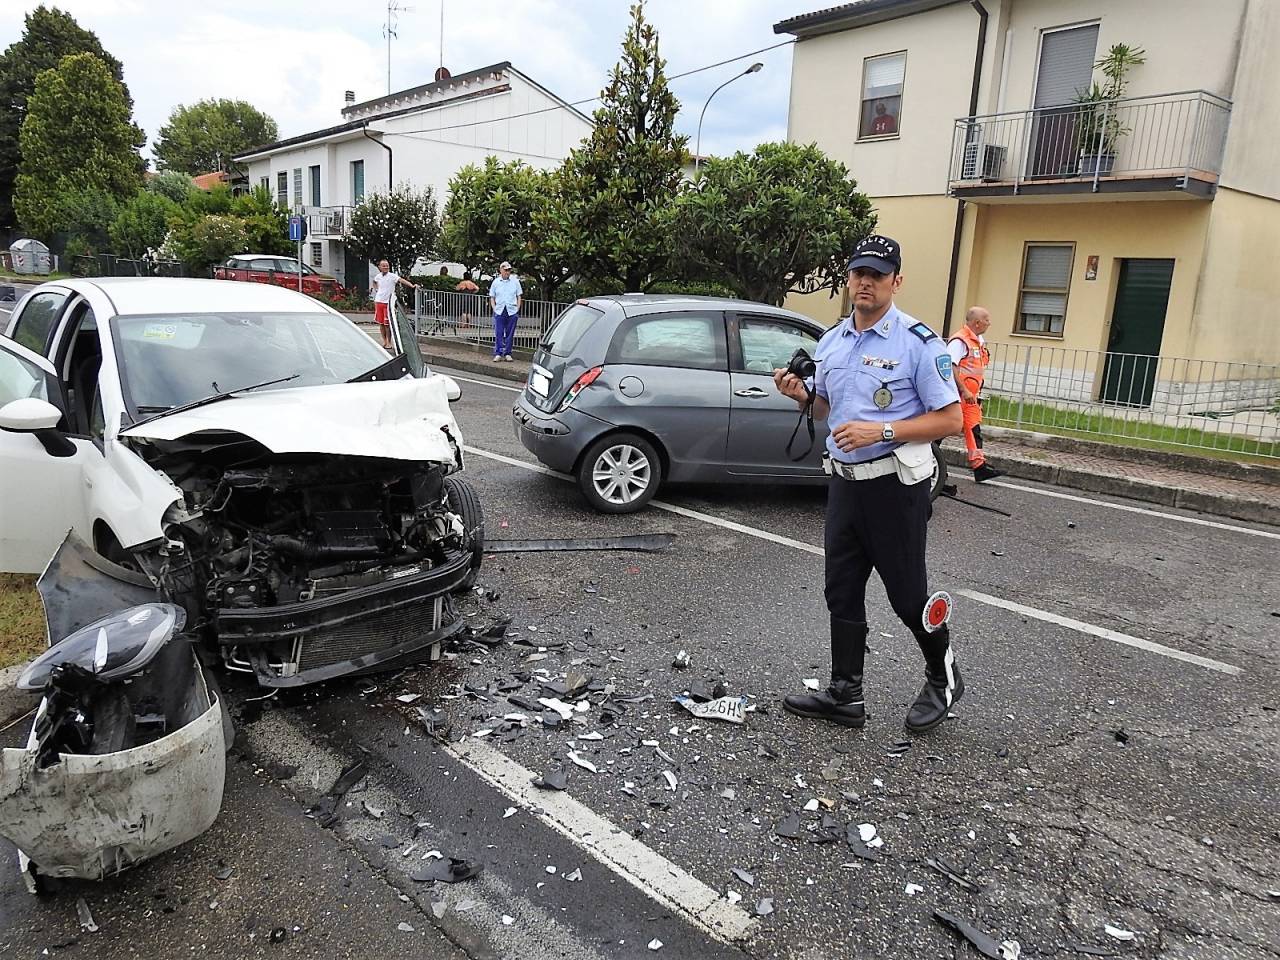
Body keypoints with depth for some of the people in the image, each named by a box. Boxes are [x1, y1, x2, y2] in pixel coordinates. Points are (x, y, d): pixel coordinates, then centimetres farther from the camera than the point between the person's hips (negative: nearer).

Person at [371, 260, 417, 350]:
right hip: (379, 301, 4)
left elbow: (401, 280, -25)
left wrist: (412, 285, -39)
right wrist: (376, 289, 12)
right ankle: (384, 341, 20)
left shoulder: (392, 276, -9)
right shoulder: (378, 277, 6)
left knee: (387, 323, -3)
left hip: (388, 302, -4)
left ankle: (389, 342, 7)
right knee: (380, 323, 8)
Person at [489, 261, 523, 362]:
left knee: (510, 334, 3)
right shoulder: (495, 282, 6)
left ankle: (507, 354, 10)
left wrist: (517, 308, 1)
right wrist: (494, 308, 0)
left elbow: (519, 296, 10)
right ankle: (498, 354, 2)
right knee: (498, 333, -3)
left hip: (512, 311, 0)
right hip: (499, 311, 0)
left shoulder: (515, 281, 6)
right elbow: (492, 297, 12)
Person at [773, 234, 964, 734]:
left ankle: (944, 678, 30)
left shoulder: (918, 342, -10)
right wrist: (802, 395, 1)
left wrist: (881, 431, -20)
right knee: (842, 593, 9)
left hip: (894, 485, -6)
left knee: (907, 594, 4)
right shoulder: (830, 342, 10)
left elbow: (951, 419, -12)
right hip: (843, 481, 7)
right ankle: (845, 695, 20)